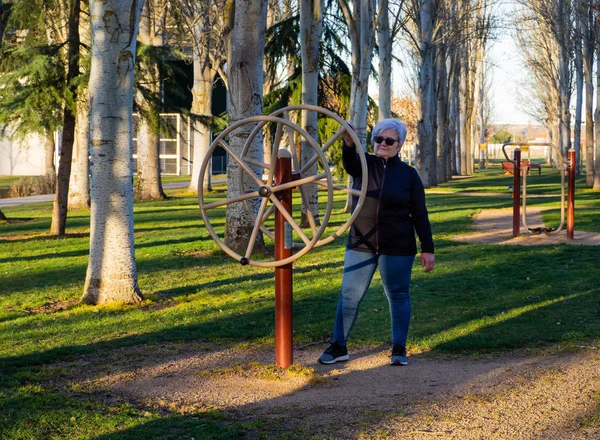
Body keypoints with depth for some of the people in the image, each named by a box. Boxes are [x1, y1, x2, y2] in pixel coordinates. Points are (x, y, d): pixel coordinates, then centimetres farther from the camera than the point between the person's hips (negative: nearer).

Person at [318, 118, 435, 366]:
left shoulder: (408, 174, 0)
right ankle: (338, 347, 11)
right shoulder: (364, 164, 2)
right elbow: (349, 163, -23)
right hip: (361, 244, 2)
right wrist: (348, 145, -46)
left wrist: (427, 249, -5)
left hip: (397, 247, -1)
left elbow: (420, 214, 1)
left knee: (398, 296, 4)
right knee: (349, 296, 2)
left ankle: (399, 349, 14)